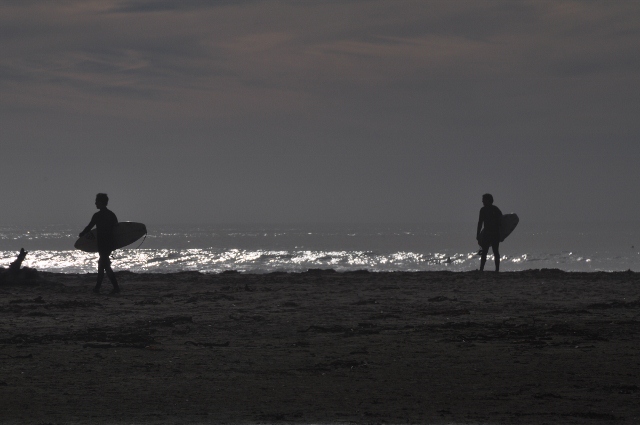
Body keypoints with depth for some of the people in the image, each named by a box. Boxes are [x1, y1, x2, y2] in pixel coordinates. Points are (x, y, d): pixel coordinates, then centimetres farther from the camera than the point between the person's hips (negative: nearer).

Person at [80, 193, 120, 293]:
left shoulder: (97, 216, -11)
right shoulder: (112, 214, 8)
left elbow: (89, 228, -5)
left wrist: (81, 234, 13)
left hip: (102, 243, -7)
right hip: (111, 243, 7)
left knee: (105, 265, -5)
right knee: (102, 264, 15)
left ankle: (116, 287, -13)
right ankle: (97, 287, 20)